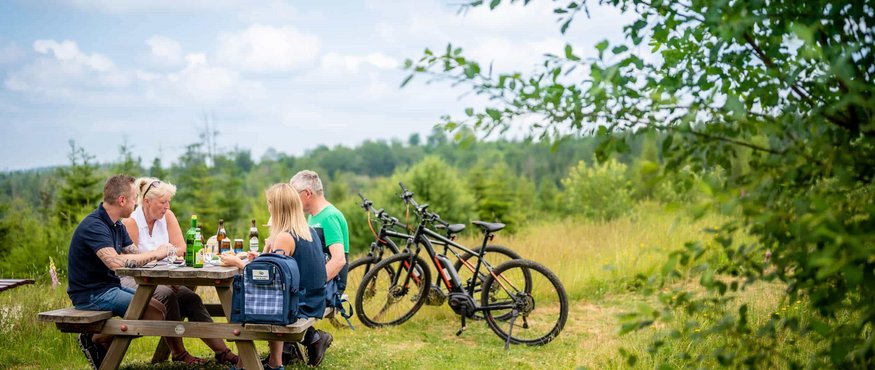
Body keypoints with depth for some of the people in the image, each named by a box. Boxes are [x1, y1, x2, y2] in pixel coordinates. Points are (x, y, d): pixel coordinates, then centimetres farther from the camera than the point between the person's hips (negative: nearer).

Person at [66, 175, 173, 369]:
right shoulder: (94, 226, -20)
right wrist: (155, 254, -24)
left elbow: (135, 256, 10)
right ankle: (96, 339, -6)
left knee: (159, 307, 4)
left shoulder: (116, 225, 12)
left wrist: (161, 253, -9)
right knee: (155, 313, -18)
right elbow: (115, 262, -34)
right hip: (91, 293, -10)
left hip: (110, 287, 10)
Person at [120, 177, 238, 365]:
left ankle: (221, 351, -16)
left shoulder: (167, 216, 4)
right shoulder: (131, 221, -11)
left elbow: (181, 249, -3)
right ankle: (178, 354, -19)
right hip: (132, 279, -5)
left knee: (191, 298, -16)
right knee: (166, 295, -32)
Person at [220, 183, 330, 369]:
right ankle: (312, 337, 16)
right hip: (315, 303, 7)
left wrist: (237, 262, -11)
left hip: (301, 304, -7)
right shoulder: (310, 231, 7)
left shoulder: (284, 237, -18)